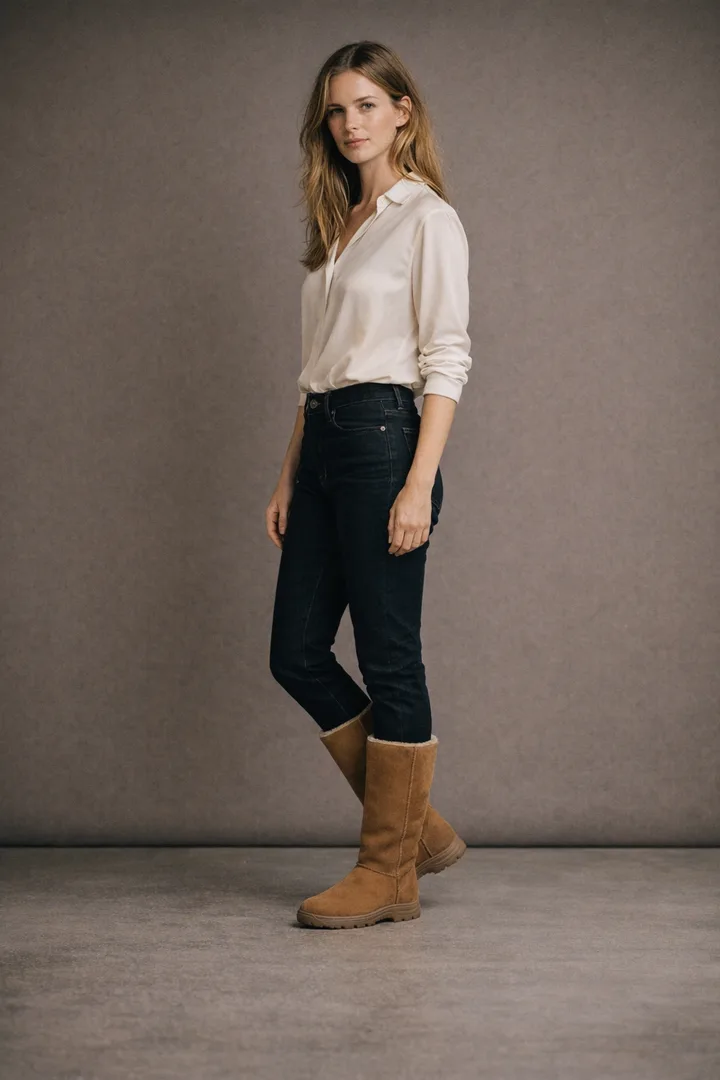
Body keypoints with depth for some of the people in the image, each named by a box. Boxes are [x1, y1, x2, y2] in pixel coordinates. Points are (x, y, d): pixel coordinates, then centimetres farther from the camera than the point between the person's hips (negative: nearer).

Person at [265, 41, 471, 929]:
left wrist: (419, 486, -19)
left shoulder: (428, 219, -4)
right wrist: (288, 479, 15)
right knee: (297, 653, 7)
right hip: (320, 440, 9)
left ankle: (390, 871, 9)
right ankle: (416, 827, 19)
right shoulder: (337, 224, 18)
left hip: (384, 436, -9)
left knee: (389, 659, -2)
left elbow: (446, 361, -11)